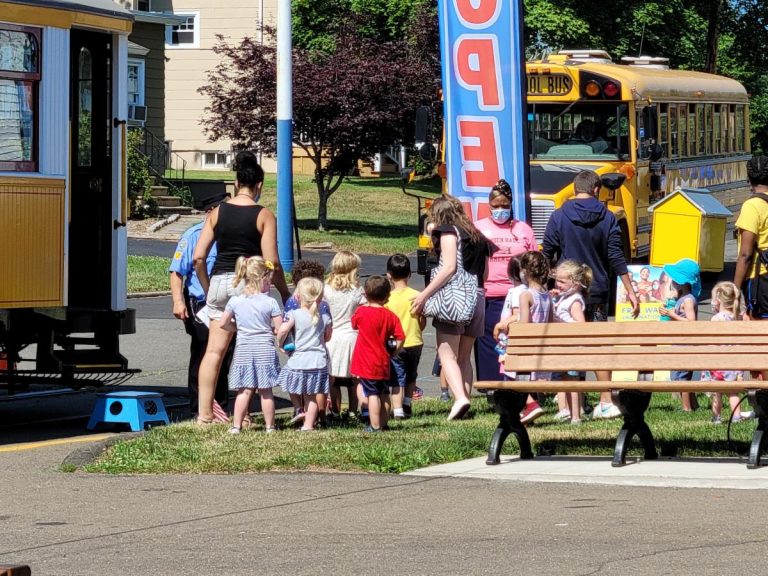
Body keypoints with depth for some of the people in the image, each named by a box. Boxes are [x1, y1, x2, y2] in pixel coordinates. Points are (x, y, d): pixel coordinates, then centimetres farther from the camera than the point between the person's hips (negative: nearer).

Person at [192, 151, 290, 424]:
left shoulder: (217, 212, 5)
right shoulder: (264, 216, -5)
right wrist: (284, 293, 3)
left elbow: (198, 257, 3)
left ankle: (204, 412, 8)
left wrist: (207, 288, 16)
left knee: (214, 350, 8)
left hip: (219, 280, 3)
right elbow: (271, 262, -10)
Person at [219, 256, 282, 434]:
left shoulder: (235, 301, -1)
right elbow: (279, 328, -8)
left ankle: (236, 425, 2)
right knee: (266, 392, 6)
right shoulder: (270, 303, -8)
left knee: (244, 391, 6)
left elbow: (224, 324, 6)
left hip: (243, 349, 2)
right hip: (265, 349, -2)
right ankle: (269, 426, 13)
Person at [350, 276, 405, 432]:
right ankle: (383, 423, 20)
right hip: (383, 363, 3)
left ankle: (375, 426, -7)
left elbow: (354, 324, 11)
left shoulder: (361, 312, -9)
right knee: (384, 394, 14)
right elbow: (400, 339, -4)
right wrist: (392, 353, 10)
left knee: (372, 394, -4)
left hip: (367, 364, -3)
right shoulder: (390, 316, -2)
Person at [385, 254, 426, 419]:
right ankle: (407, 405, 26)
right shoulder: (417, 296, -5)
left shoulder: (387, 298, -11)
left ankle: (397, 410, -7)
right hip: (415, 343, 3)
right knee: (411, 376, 21)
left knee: (397, 379, 1)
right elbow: (423, 321, 1)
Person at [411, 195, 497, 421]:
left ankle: (460, 397, -28)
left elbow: (449, 267, -13)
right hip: (477, 298, 7)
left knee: (447, 354, -9)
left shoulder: (448, 231, 0)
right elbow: (484, 273, 19)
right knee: (464, 357, 13)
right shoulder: (476, 236, 21)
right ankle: (465, 400, 5)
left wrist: (424, 295, -14)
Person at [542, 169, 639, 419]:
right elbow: (617, 258, -3)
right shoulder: (607, 218, 0)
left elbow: (547, 255, -2)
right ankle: (606, 403, 2)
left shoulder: (559, 217, -4)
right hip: (598, 292, 1)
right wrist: (630, 291, 1)